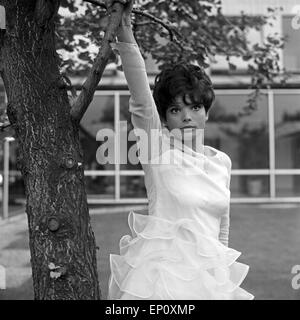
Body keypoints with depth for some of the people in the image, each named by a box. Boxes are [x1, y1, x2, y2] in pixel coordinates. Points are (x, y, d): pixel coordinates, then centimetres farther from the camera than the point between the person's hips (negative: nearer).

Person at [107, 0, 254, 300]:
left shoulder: (222, 161, 8)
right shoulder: (158, 149, -5)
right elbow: (141, 102, -23)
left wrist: (224, 272, 20)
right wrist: (126, 38, -34)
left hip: (209, 273, 4)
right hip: (162, 269, -4)